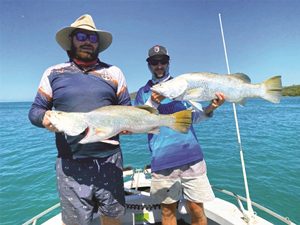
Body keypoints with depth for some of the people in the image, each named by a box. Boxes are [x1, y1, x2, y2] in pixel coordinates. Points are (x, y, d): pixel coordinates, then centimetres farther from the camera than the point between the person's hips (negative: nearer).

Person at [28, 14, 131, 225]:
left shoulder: (113, 72, 6)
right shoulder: (53, 73, 6)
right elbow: (35, 110, 7)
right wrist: (44, 118, -15)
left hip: (109, 159, 1)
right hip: (71, 163, 0)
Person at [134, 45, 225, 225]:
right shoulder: (143, 92, 8)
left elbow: (195, 116, 6)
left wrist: (210, 108, -15)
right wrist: (153, 102, -16)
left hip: (191, 155, 1)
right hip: (162, 160, 0)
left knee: (196, 209, 6)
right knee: (168, 210, 13)